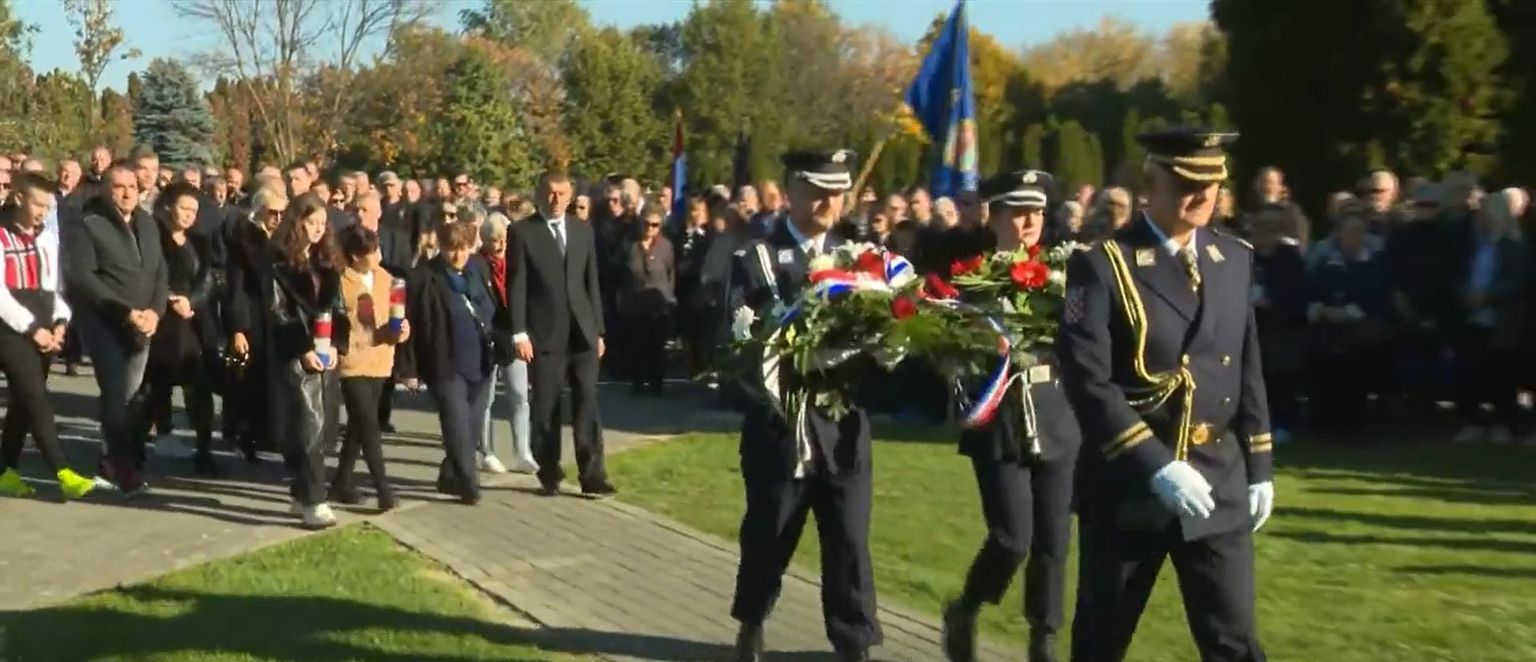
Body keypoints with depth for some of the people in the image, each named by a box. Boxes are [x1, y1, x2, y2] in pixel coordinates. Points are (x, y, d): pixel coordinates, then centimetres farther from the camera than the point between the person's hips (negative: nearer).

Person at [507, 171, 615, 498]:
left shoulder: (583, 231, 12)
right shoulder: (522, 232, -1)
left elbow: (591, 283, 13)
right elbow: (516, 286, -4)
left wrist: (598, 329, 10)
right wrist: (519, 333, -11)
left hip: (582, 333, 3)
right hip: (544, 335, -3)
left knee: (587, 406, 0)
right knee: (546, 409, 4)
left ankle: (593, 477, 2)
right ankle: (549, 476, 14)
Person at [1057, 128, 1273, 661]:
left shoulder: (1235, 259, 8)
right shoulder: (1102, 266, -9)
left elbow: (1248, 371, 13)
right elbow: (1087, 382, -17)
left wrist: (1259, 467, 10)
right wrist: (1156, 467, -23)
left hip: (1219, 484, 4)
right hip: (1128, 484, -4)